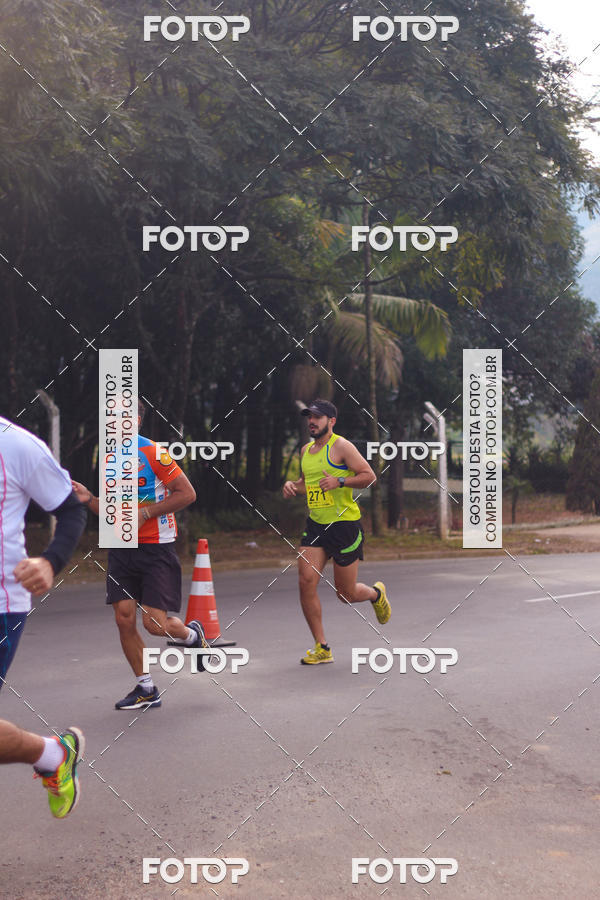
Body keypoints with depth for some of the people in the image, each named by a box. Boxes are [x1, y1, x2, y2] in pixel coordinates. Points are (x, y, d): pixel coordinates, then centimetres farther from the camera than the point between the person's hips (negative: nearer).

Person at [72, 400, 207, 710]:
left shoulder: (154, 453, -11)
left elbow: (187, 493, -13)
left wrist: (144, 513, -16)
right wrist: (89, 499, -2)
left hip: (156, 548, -6)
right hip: (122, 548, 6)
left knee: (155, 623, -10)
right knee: (124, 618, -1)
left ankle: (193, 635, 25)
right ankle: (146, 689, 15)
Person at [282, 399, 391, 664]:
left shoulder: (341, 446, -9)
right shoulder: (306, 450, 12)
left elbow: (369, 476, -12)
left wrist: (340, 481, -24)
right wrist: (293, 485, 5)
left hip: (345, 524, -6)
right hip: (315, 524, 6)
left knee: (346, 595, 3)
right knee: (306, 582, -9)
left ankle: (376, 593, 39)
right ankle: (322, 648, 2)